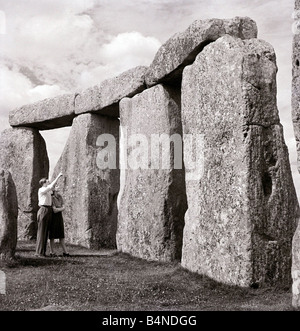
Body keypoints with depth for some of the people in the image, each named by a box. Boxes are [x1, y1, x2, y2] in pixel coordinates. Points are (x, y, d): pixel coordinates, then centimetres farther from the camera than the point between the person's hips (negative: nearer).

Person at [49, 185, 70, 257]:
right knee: (52, 235, -1)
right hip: (53, 217, -6)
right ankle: (52, 252, 7)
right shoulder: (51, 198, -12)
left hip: (60, 217, 6)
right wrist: (60, 208, -5)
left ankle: (65, 252, 7)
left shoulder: (60, 197, 10)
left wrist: (57, 209, -11)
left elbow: (63, 208, 5)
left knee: (61, 235, 6)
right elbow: (54, 210, -18)